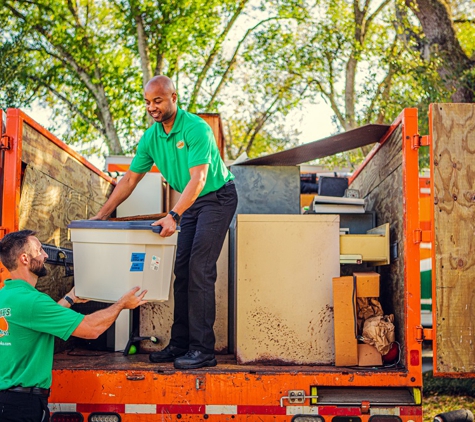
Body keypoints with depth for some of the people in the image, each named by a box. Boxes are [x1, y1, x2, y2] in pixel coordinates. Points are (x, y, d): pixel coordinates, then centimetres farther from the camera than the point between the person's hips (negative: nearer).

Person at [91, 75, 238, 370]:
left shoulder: (196, 129, -22)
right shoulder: (151, 137, 0)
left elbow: (198, 179, -31)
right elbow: (129, 180, 6)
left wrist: (174, 216, -41)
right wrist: (102, 215, 0)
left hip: (217, 197, -7)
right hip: (190, 203, 8)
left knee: (199, 270, -15)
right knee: (182, 271, 4)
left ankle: (202, 349, -13)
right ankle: (180, 344, 9)